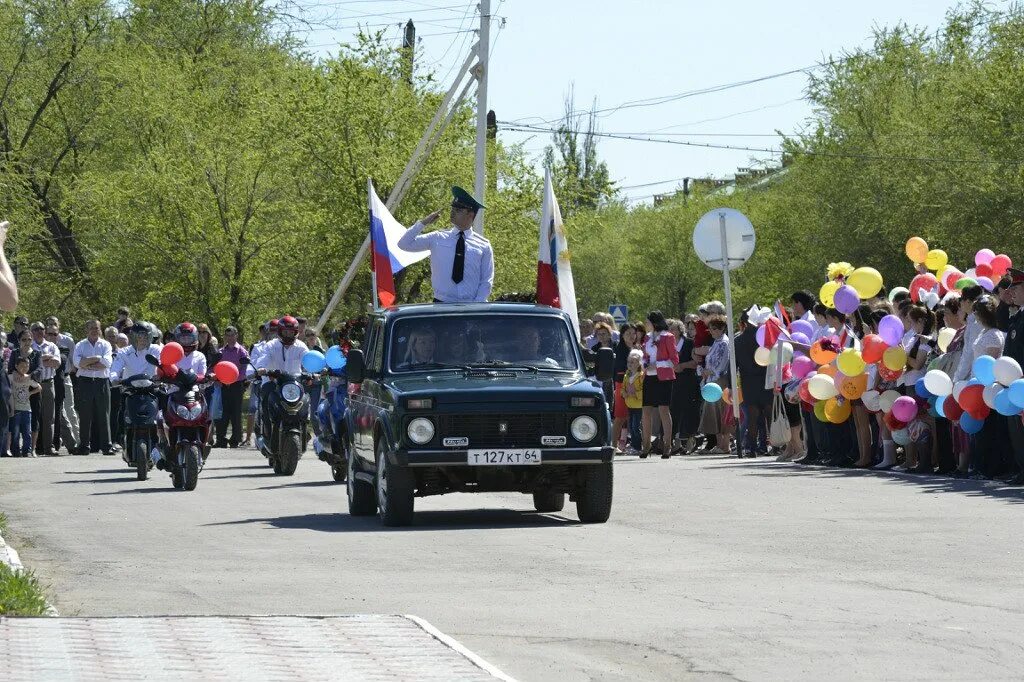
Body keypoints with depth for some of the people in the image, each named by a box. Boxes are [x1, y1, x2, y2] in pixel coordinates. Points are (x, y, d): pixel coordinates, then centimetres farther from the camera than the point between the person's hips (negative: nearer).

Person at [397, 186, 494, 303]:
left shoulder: (483, 245, 6)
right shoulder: (438, 239, 8)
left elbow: (487, 281, 5)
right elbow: (404, 244, 9)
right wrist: (423, 223, -1)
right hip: (442, 305, 1)